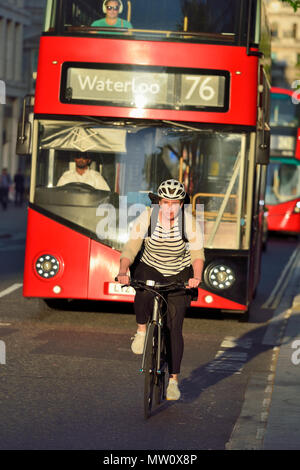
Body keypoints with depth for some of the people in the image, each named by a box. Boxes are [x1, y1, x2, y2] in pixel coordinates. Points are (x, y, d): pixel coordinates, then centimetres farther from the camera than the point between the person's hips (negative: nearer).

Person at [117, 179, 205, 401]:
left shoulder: (190, 222, -19)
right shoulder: (147, 218, -19)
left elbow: (198, 254, -16)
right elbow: (130, 249, -19)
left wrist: (197, 276, -35)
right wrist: (123, 272, -37)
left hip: (179, 276, 0)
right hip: (150, 269, 0)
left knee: (174, 327, -10)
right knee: (144, 291, -37)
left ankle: (174, 380, 0)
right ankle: (141, 330, -9)